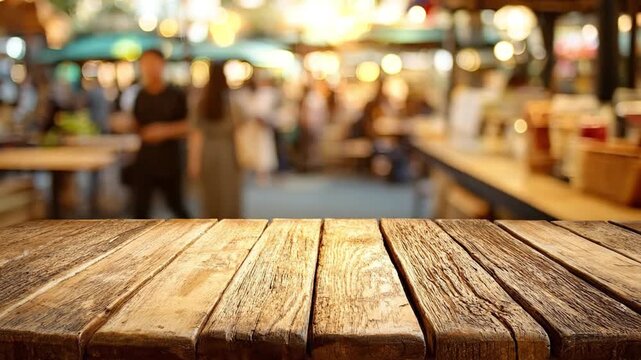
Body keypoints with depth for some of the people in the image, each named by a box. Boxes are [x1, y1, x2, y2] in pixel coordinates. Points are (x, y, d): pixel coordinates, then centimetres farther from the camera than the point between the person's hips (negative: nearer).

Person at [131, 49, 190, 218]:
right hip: (145, 162, 4)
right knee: (140, 210, 1)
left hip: (169, 163, -4)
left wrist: (166, 130, -20)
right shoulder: (141, 96, 8)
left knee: (176, 207, 8)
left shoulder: (176, 96, -6)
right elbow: (136, 125, 16)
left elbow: (189, 126, -7)